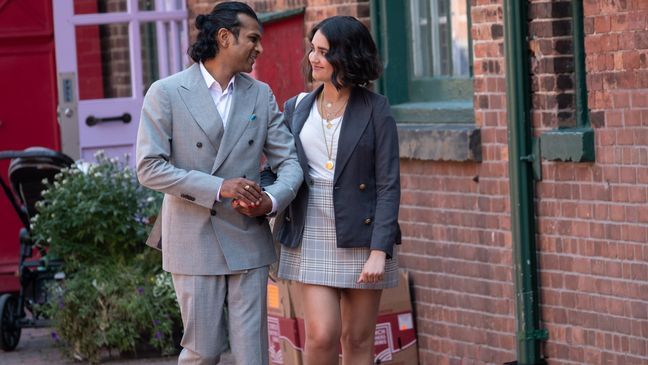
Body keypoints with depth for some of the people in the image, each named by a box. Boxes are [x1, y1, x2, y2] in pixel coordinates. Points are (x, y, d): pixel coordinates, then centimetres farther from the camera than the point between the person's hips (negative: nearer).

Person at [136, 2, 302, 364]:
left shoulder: (261, 95, 8)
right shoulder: (166, 93, -5)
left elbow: (289, 161, 6)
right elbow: (150, 168, -11)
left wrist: (272, 199, -17)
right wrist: (218, 188, -20)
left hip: (248, 241, 3)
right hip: (194, 242, -3)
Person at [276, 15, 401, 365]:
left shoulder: (375, 109, -3)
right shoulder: (297, 108, 8)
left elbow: (388, 184, -7)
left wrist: (379, 251, -14)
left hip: (361, 238, -2)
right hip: (312, 236, 2)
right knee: (322, 335, -11)